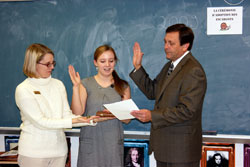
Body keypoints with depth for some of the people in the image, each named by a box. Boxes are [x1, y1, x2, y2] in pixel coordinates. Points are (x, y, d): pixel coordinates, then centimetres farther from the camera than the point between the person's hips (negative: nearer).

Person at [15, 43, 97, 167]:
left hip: (59, 149, 5)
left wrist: (90, 120, -13)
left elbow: (66, 114, 4)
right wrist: (73, 121, -22)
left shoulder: (58, 84, 8)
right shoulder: (23, 90, -9)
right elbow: (40, 122, -15)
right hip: (33, 152, -4)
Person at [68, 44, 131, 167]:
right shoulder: (86, 84, 4)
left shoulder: (123, 86, 9)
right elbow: (77, 113, -6)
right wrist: (76, 87, -13)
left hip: (114, 142, 1)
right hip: (90, 142, -1)